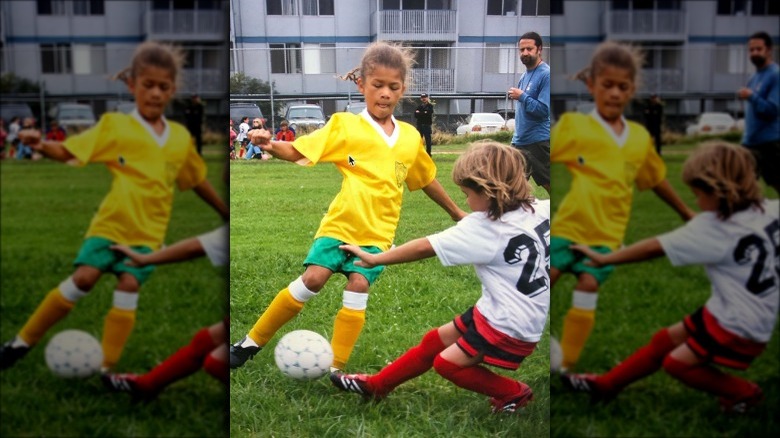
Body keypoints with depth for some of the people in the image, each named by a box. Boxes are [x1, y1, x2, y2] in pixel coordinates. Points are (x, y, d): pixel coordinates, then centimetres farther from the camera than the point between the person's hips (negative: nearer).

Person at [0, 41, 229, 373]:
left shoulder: (180, 138, 8)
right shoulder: (114, 125, 1)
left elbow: (198, 181, 20)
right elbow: (67, 152, -2)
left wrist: (226, 213, 24)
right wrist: (42, 146, -22)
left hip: (148, 233, 2)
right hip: (109, 223, -2)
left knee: (129, 285, -12)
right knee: (84, 277, -12)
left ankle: (106, 369, -3)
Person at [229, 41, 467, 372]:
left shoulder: (411, 138, 8)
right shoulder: (345, 126, -2)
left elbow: (427, 180, 22)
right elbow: (297, 152, -7)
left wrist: (456, 213, 30)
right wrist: (271, 146, -28)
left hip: (378, 233, 2)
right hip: (339, 223, -2)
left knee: (358, 285, -14)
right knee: (313, 278, -12)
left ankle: (336, 368, -2)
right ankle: (252, 342, 6)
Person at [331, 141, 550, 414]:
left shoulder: (483, 229, -22)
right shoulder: (540, 209, -6)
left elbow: (425, 248, -17)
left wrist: (375, 259, -8)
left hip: (510, 328, -9)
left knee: (447, 363, 6)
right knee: (434, 340, 15)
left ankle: (514, 394, 18)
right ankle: (376, 385, 29)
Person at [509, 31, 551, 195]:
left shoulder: (546, 74, -14)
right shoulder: (525, 75, 14)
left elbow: (543, 110, -21)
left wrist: (521, 96, -16)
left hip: (539, 141, -9)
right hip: (520, 141, 9)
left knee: (548, 184, -3)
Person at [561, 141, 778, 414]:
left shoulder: (713, 229, -23)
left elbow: (655, 248, -18)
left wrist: (603, 259, -11)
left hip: (740, 328, -9)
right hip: (754, 317, 9)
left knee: (677, 363, 5)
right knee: (664, 340, 13)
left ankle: (744, 393, 21)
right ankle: (606, 384, 25)